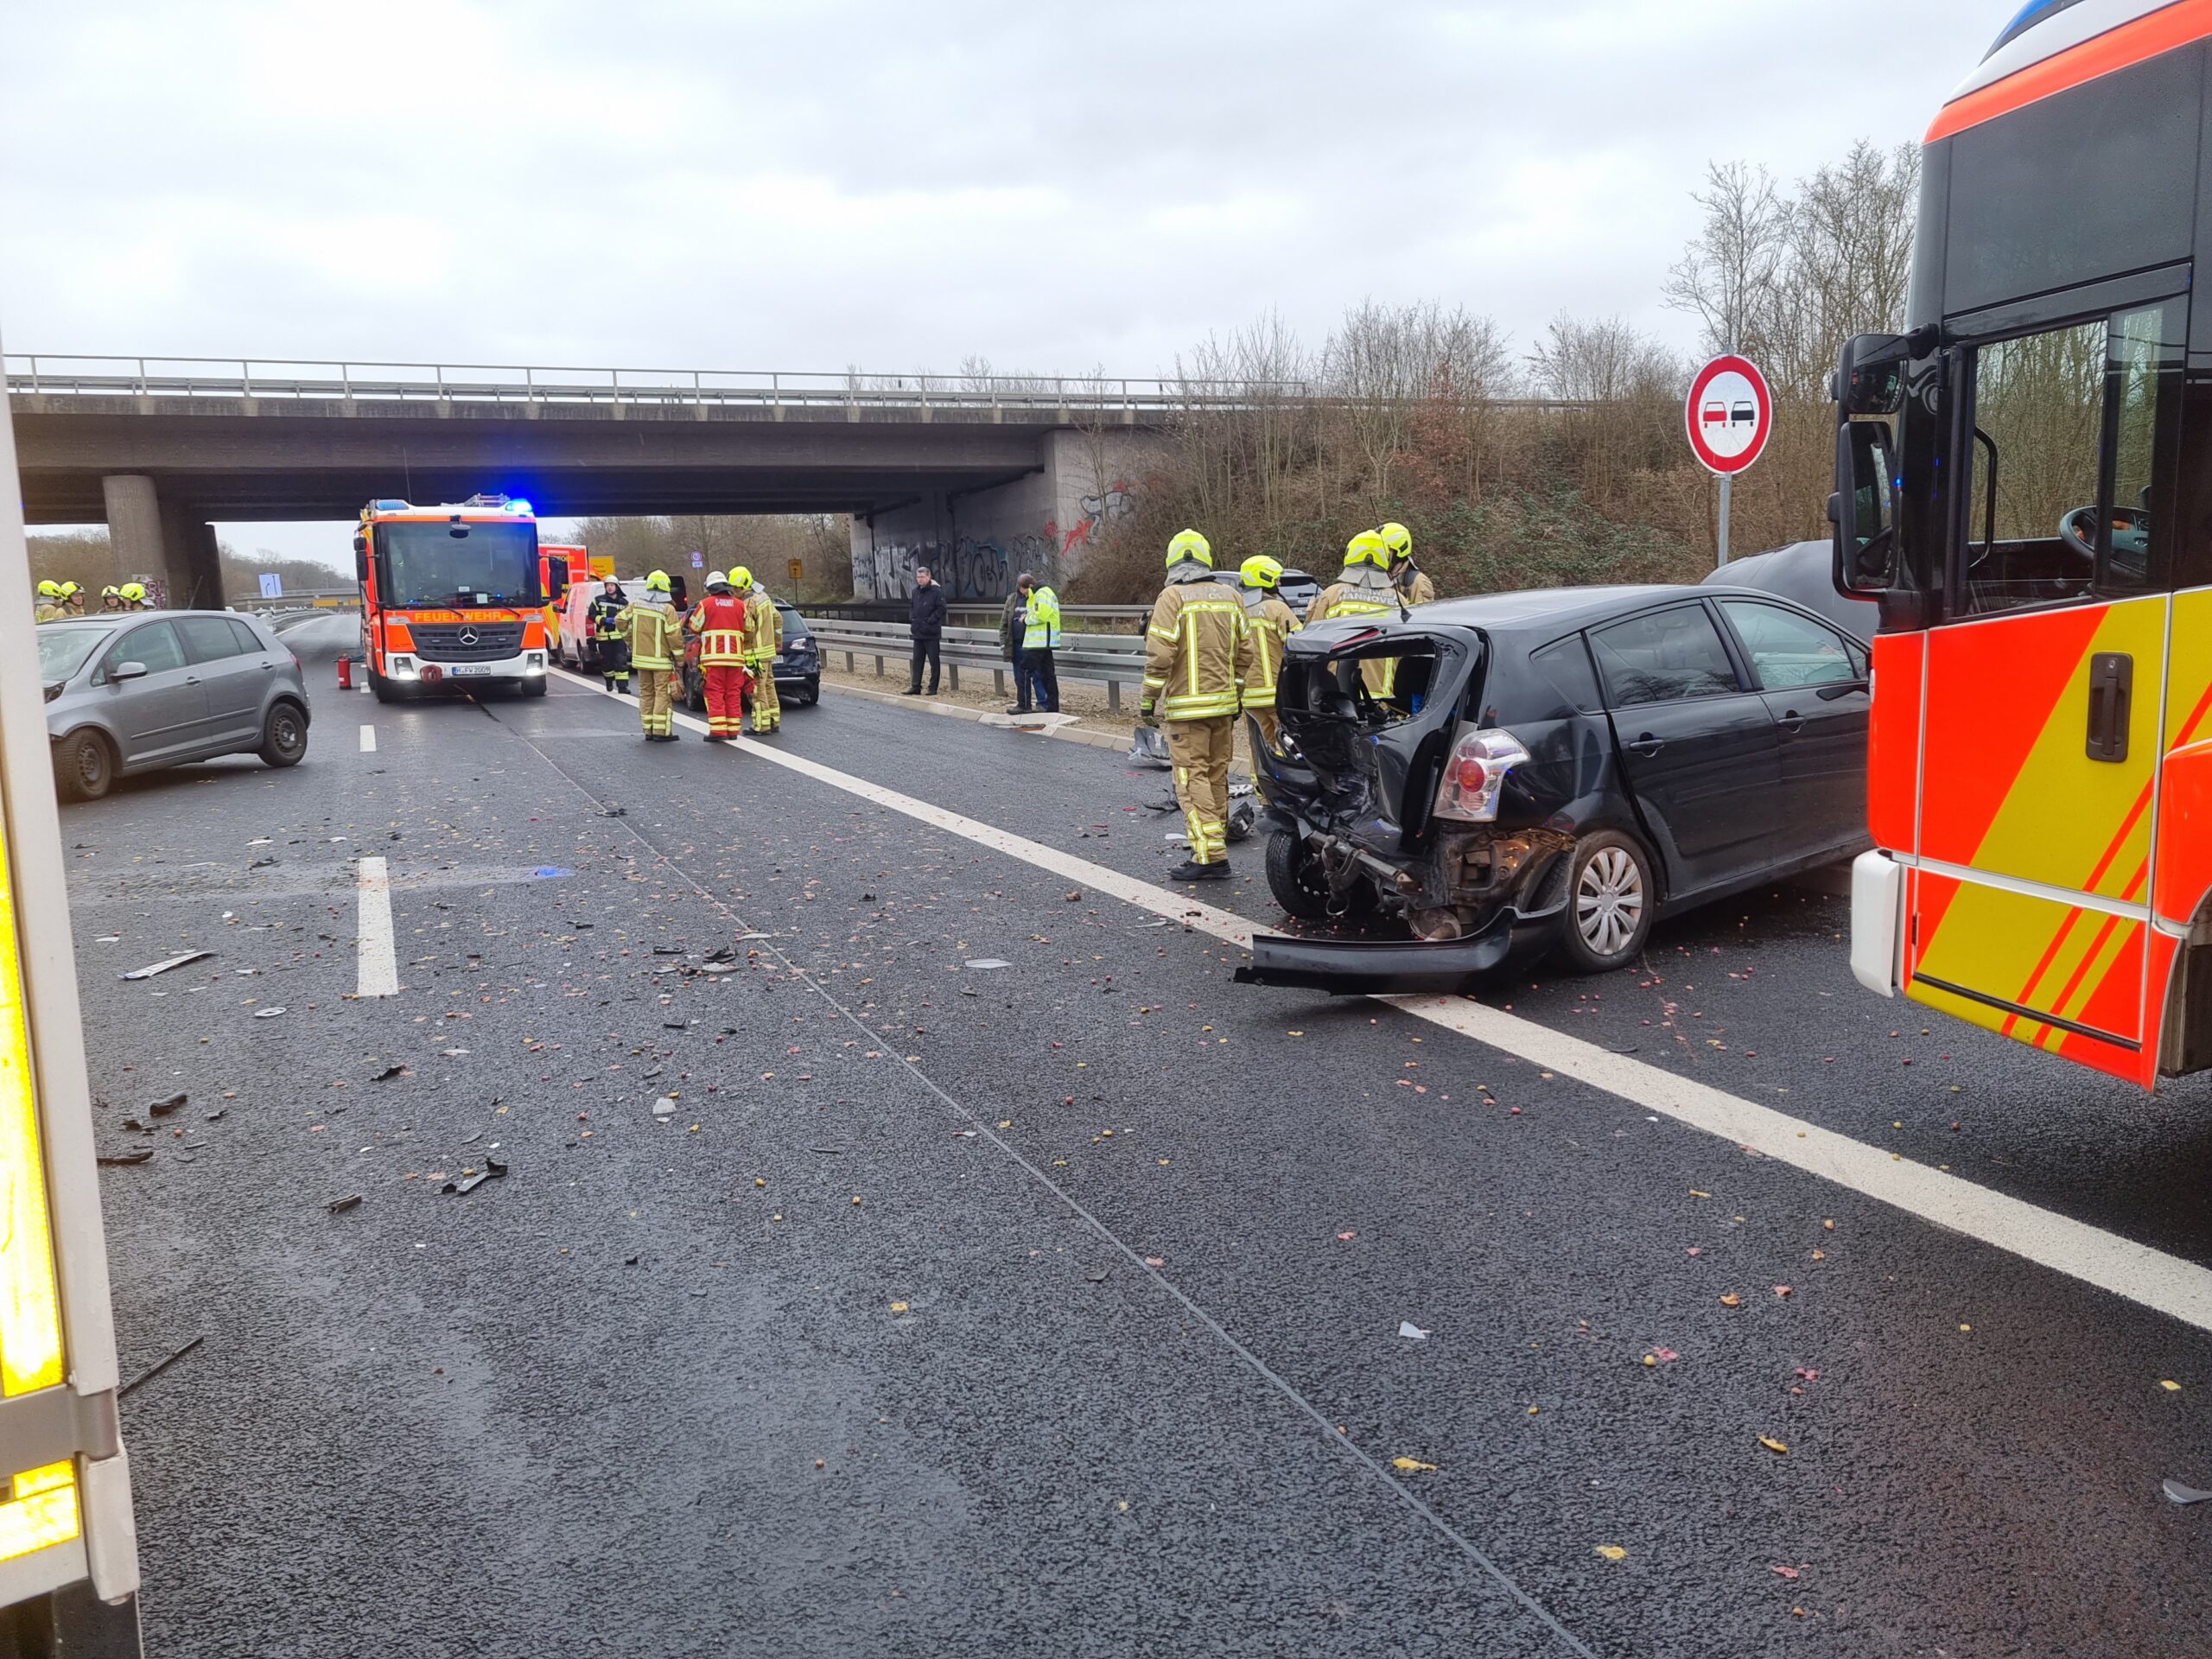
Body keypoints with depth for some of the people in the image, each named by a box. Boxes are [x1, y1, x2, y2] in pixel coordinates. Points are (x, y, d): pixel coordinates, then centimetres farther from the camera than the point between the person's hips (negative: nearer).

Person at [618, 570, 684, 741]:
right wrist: (680, 657, -6)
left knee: (646, 693, 13)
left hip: (641, 658, 5)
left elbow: (621, 621, 9)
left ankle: (648, 731, 16)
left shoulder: (636, 606, 3)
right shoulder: (667, 610, -14)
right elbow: (674, 636, -16)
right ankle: (661, 732, -5)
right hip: (661, 660, -5)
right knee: (662, 694, -2)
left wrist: (630, 641, 22)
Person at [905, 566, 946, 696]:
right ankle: (915, 687, 14)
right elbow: (911, 606, 22)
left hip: (931, 634, -7)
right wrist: (912, 618, 6)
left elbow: (941, 609, -13)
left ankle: (933, 688, 6)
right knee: (917, 660, 9)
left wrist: (930, 621, -15)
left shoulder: (936, 591, -10)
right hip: (918, 633, 7)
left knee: (934, 661, 1)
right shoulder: (916, 591, 11)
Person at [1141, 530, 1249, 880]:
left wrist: (1148, 700, -7)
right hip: (1223, 703, 7)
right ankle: (1216, 844, 21)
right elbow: (1244, 652, 13)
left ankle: (1210, 855, -12)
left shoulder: (1172, 597, -10)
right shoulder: (1230, 597, 10)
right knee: (1217, 777, 14)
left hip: (1187, 706, -6)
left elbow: (1160, 655, -15)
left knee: (1193, 779, -6)